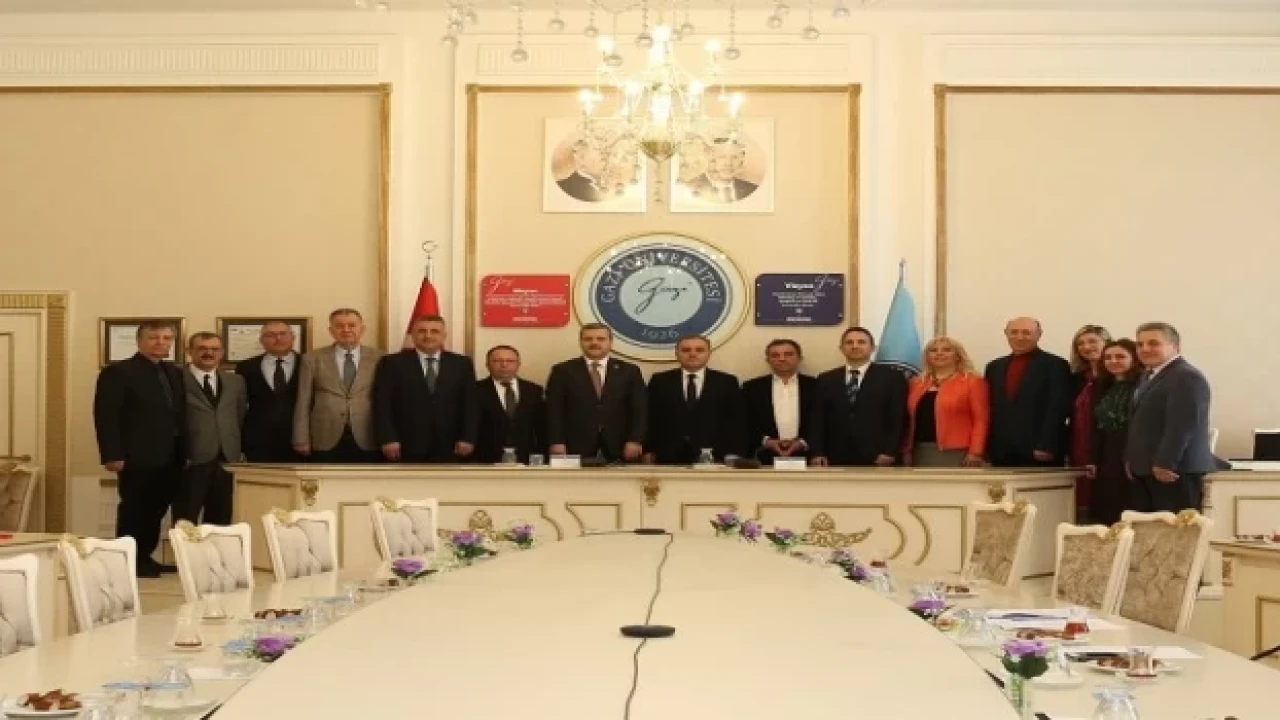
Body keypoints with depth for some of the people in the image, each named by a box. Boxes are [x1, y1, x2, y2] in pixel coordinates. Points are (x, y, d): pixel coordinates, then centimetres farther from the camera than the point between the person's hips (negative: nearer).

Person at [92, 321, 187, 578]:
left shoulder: (174, 373, 16)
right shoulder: (117, 372, -5)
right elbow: (105, 416, -11)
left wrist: (185, 452, 9)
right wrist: (112, 455, -17)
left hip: (170, 459, 6)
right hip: (138, 458, -6)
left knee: (155, 512, 9)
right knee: (134, 511, -1)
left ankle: (144, 558, 17)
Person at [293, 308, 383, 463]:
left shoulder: (379, 358, 5)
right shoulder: (312, 359, 6)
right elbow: (303, 403, 5)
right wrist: (302, 440, -1)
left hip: (368, 440, 0)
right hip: (325, 441, 0)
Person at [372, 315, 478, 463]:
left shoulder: (462, 364, 10)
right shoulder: (392, 363, 3)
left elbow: (470, 404, 8)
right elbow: (382, 405, -2)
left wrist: (468, 439, -2)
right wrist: (388, 439, -11)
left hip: (448, 449, 2)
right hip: (406, 448, -2)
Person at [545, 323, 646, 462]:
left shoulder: (629, 371, 10)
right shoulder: (562, 371, 8)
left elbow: (639, 410, 6)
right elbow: (554, 411, 3)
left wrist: (635, 441, -6)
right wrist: (557, 443, -7)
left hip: (618, 450, 1)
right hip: (576, 450, -1)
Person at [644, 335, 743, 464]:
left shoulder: (727, 382, 7)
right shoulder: (659, 381, 9)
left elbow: (735, 422, 4)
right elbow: (650, 420, 8)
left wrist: (733, 456, -4)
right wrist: (648, 451, 0)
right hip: (669, 457, 1)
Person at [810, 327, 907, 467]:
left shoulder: (892, 377, 5)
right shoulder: (826, 380, 14)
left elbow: (899, 418, -1)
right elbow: (818, 419, 10)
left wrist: (890, 452, -10)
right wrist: (818, 453, 0)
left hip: (878, 459, -2)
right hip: (837, 460, 2)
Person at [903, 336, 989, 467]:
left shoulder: (972, 382, -1)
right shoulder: (917, 383, 15)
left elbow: (981, 420, -6)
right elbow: (910, 420, 13)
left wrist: (975, 452, -14)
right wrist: (906, 449, 5)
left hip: (955, 452, -5)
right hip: (920, 452, 5)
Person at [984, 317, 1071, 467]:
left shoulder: (1055, 365, 0)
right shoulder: (994, 367, 16)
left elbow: (1057, 408, -9)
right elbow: (991, 408, 14)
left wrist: (1046, 446, -17)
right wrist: (988, 448, 5)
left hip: (1041, 453, -5)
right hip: (1002, 453, 5)